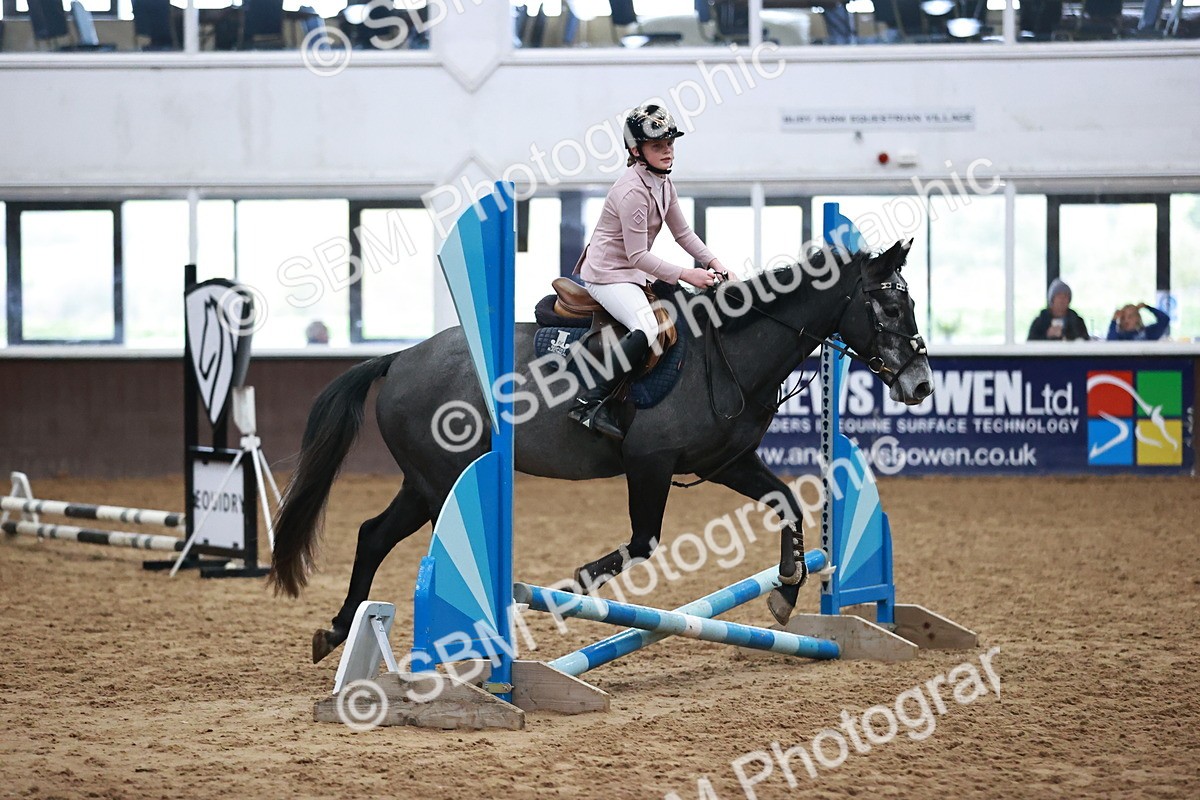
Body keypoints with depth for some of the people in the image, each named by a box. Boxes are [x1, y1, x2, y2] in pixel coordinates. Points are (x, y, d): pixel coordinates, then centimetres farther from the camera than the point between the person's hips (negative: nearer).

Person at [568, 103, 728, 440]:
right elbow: (638, 255, -24)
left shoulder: (663, 183, 7)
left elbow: (682, 232, 13)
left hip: (633, 273, 10)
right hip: (607, 273, -10)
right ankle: (591, 403, -32)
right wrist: (685, 274, -24)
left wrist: (712, 261, -1)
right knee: (647, 327, -32)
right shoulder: (633, 190, -23)